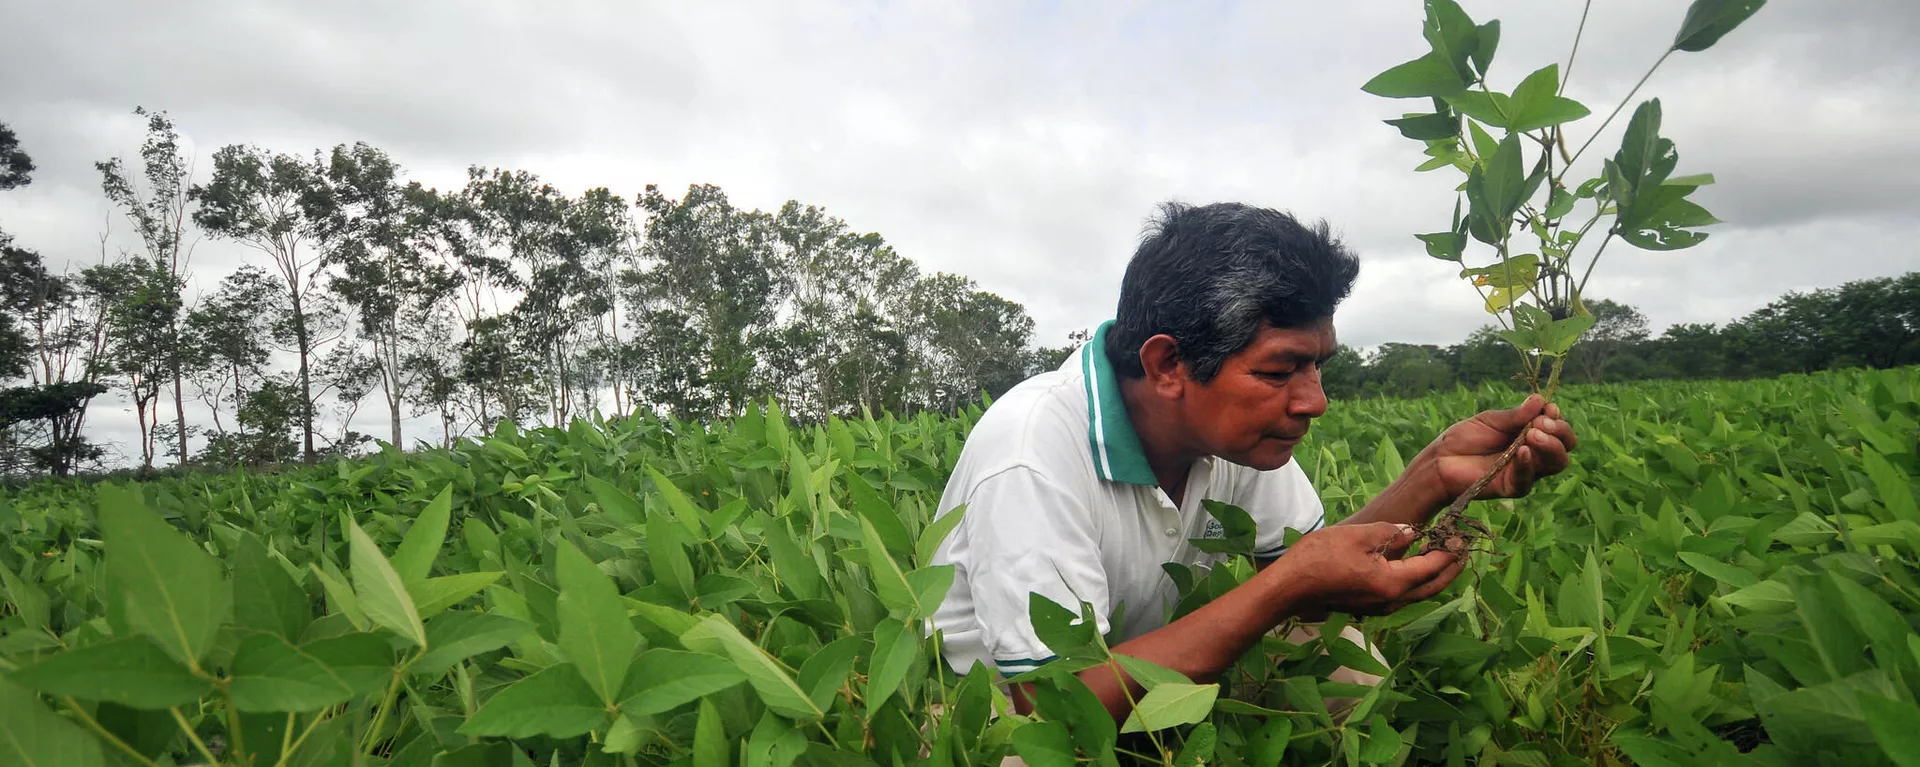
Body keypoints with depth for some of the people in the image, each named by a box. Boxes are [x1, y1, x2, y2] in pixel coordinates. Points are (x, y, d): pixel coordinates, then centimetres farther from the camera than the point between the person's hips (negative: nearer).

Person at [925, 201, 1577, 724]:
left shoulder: (1240, 427, -10)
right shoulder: (1033, 452, -34)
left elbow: (1315, 590, -5)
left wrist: (1436, 476, -20)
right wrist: (1283, 591, -36)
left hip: (1143, 700, 6)